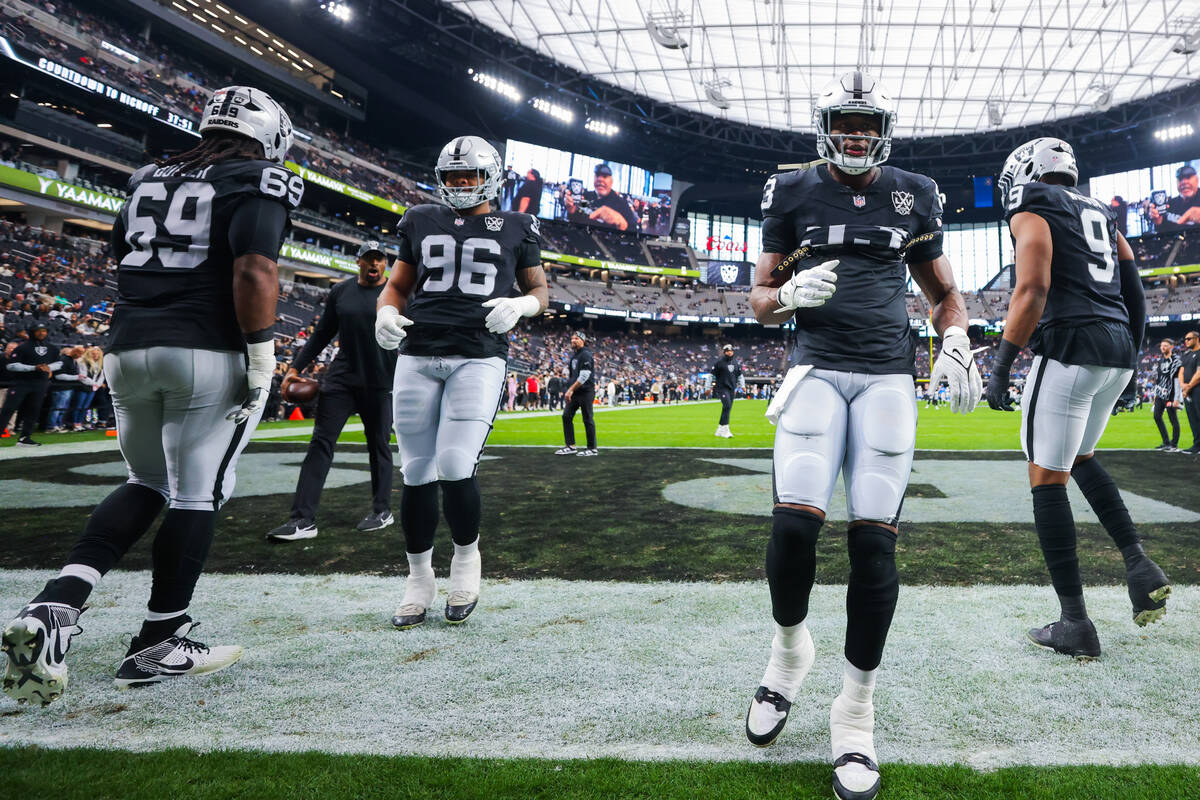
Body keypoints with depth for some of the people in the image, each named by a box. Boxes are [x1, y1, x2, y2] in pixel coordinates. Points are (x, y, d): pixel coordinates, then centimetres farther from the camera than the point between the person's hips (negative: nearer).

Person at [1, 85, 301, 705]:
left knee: (146, 485, 20)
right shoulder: (257, 184, -2)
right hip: (208, 356, -6)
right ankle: (157, 647, 14)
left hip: (128, 350, 7)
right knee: (196, 496, 4)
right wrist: (261, 359, -13)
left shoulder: (149, 180, 19)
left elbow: (122, 264, 23)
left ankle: (53, 608, 4)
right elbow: (255, 271, -16)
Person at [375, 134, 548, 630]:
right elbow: (398, 283, 22)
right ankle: (419, 580, 20)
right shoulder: (421, 223, 17)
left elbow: (540, 290, 17)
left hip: (479, 359, -3)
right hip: (417, 357, 3)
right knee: (417, 475, 3)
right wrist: (386, 312, 0)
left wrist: (520, 305, -6)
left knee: (455, 469, -15)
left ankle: (466, 557, 14)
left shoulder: (515, 229, 11)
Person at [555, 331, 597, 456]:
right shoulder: (575, 356, 17)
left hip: (585, 392, -9)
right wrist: (569, 391, 16)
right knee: (566, 416, 3)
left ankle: (592, 449, 4)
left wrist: (571, 389, -22)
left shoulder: (586, 355, -11)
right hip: (574, 393, 9)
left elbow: (584, 376, -21)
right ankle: (570, 446, 8)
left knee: (587, 419, -4)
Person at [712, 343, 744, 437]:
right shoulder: (719, 362, -4)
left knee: (727, 408, 5)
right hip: (721, 387, -6)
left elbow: (739, 375, 27)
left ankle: (720, 430, 15)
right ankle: (725, 429, -19)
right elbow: (712, 375, -2)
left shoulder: (735, 363, 14)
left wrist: (742, 385, 17)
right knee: (727, 406, -20)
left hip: (731, 388, 6)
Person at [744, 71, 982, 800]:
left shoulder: (913, 197, 12)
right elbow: (762, 301, 10)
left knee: (874, 539, -7)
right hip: (817, 371, -1)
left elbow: (945, 290, 20)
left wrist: (957, 343, 0)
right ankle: (790, 647, 13)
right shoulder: (793, 195, 8)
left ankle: (856, 712, 8)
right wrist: (791, 294, -13)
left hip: (888, 378, 1)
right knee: (794, 523, -19)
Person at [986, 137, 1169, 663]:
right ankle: (1139, 563, 11)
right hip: (1118, 353, 8)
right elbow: (1135, 294, 19)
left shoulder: (1031, 212, -1)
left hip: (1070, 347, -8)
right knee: (1079, 458, 26)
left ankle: (1075, 624, 0)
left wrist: (1000, 366, -15)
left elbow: (1032, 291, -15)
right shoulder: (1100, 214, 22)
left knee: (1047, 476, -2)